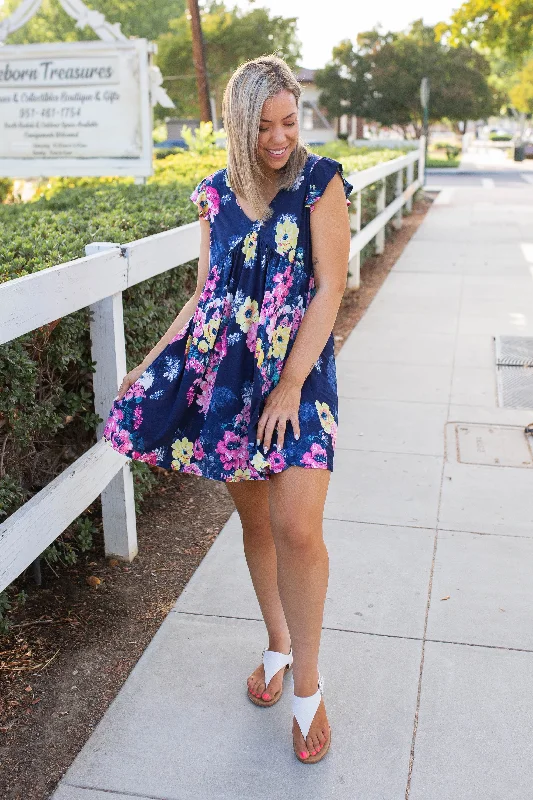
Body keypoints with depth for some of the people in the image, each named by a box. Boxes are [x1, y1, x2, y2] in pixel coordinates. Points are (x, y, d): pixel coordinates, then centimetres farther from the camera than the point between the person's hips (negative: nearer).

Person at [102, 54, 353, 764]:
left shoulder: (319, 181, -2)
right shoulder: (217, 194, 9)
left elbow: (329, 288, -8)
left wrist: (290, 383, -15)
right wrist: (151, 365, 11)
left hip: (297, 369, -3)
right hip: (224, 371, 4)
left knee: (296, 526, -15)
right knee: (254, 519, 12)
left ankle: (308, 682, 7)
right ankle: (277, 645, 34)